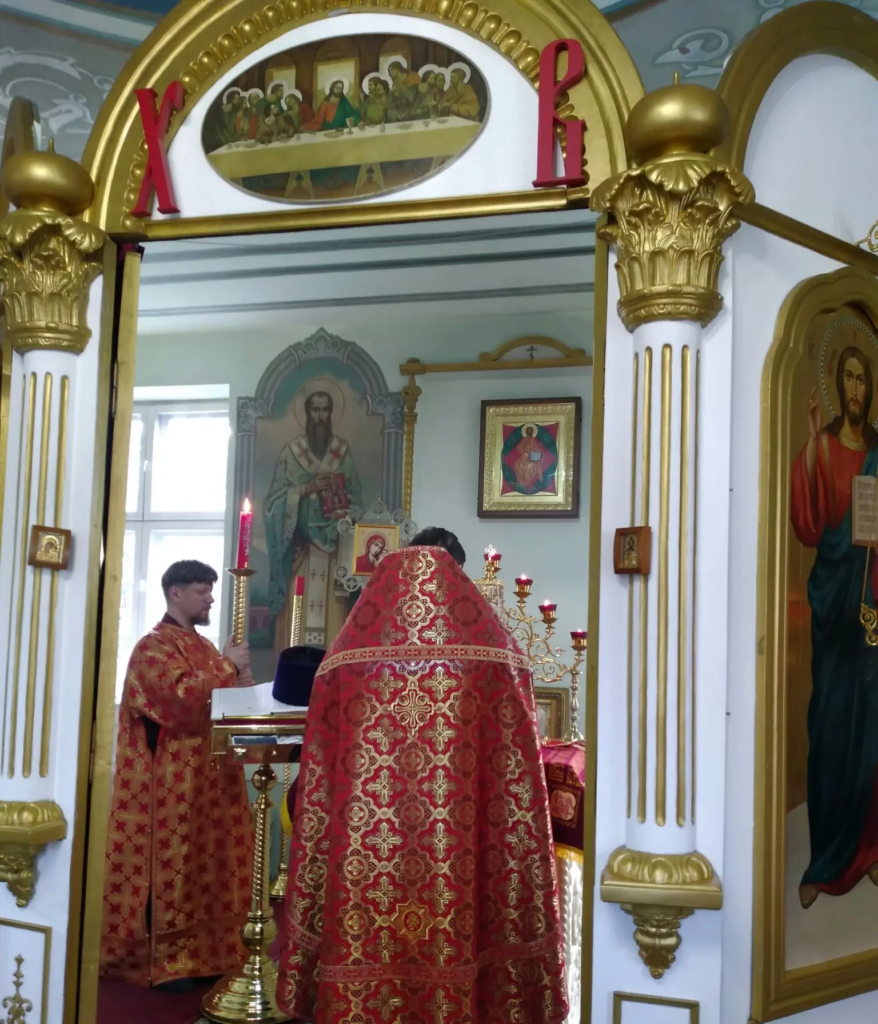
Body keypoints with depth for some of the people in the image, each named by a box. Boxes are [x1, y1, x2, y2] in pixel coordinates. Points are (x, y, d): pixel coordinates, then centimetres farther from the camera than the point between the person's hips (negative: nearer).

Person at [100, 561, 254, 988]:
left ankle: (201, 949, 17)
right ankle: (164, 958, 4)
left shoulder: (202, 645, 18)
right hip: (172, 779, -8)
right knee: (173, 860, -4)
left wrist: (236, 676, 1)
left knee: (205, 860, 10)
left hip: (208, 774, 8)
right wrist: (227, 667, -14)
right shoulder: (154, 646, -9)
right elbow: (183, 695, -24)